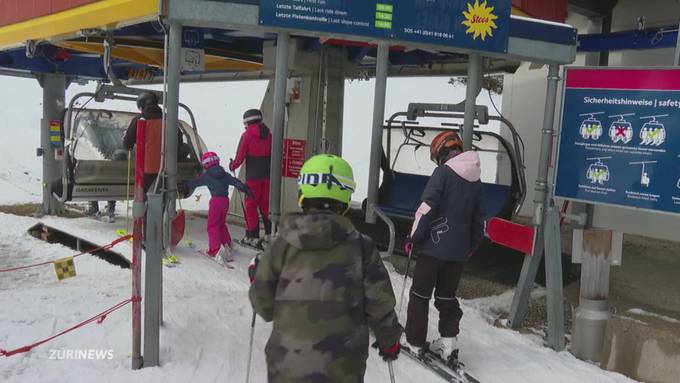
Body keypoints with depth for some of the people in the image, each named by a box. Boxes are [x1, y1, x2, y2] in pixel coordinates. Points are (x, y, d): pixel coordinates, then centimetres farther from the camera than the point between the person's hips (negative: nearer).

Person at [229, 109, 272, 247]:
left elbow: (240, 156, -7)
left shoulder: (247, 135, -8)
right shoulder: (268, 134, 7)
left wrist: (233, 166, 10)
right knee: (266, 204, 14)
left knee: (251, 206, 1)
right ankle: (269, 234, 19)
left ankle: (253, 237, -1)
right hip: (267, 175, 5)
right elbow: (272, 155, 11)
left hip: (253, 175, -5)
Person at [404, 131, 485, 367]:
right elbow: (479, 217, 16)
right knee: (447, 296, 17)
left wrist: (414, 237, -9)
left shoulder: (443, 173, -10)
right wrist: (472, 246, 24)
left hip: (434, 246, -6)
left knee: (420, 294, 7)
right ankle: (449, 342, 13)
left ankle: (415, 341, 12)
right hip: (459, 250, 6)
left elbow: (427, 208, -16)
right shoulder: (476, 181, 11)